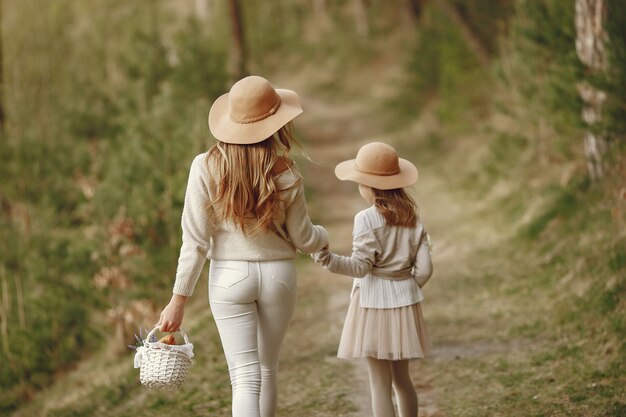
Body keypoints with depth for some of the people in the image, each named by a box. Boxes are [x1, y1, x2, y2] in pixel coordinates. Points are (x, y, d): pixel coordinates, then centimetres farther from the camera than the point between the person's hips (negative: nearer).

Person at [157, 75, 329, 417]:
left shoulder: (206, 168, -11)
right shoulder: (285, 174, -8)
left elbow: (195, 240, -11)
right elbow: (303, 240, 1)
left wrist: (178, 299, -4)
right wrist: (323, 236, 25)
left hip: (229, 276, -1)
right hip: (277, 274, 1)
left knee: (245, 377, -1)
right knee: (267, 370, 19)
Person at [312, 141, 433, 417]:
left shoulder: (367, 220, -13)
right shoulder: (412, 219, 3)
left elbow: (360, 266, -17)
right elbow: (424, 269, 2)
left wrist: (328, 259, -25)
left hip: (374, 301, -6)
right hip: (405, 303, 6)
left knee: (380, 384, -1)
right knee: (401, 378, 19)